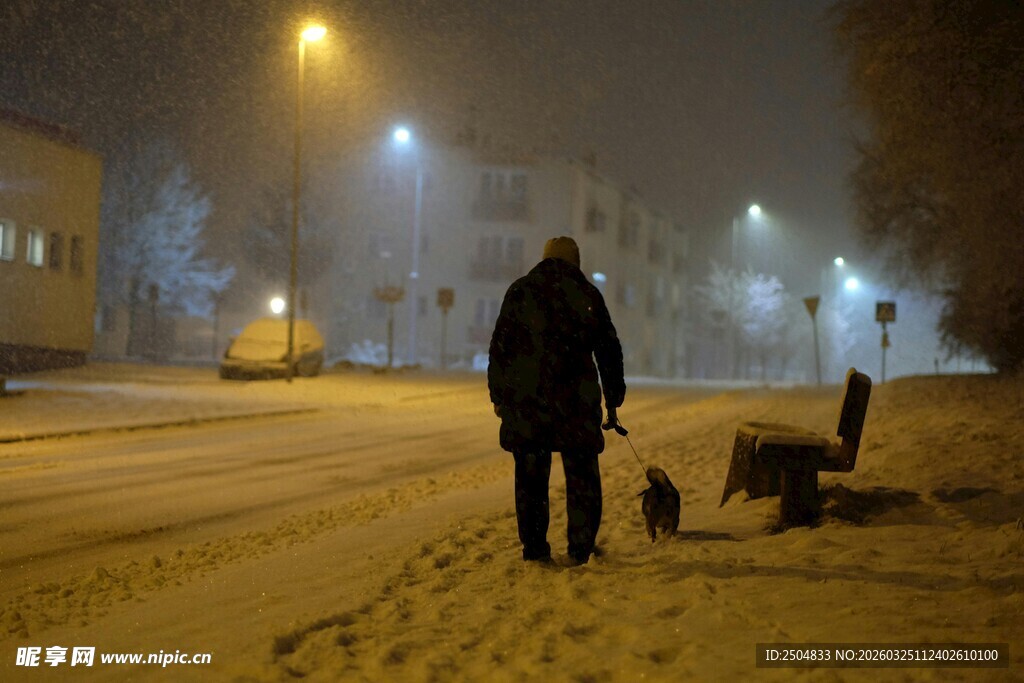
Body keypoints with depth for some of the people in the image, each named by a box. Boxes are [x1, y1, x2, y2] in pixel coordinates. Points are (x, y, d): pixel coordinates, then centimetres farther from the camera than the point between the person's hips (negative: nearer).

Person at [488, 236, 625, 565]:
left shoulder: (519, 291, 5)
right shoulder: (588, 294, 4)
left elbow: (499, 346, 5)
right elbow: (608, 350, 7)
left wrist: (498, 395, 11)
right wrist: (614, 399, 14)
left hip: (524, 399, 1)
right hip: (575, 399, -1)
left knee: (530, 476, 8)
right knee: (582, 476, 8)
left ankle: (534, 547, 9)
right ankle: (581, 549, 6)